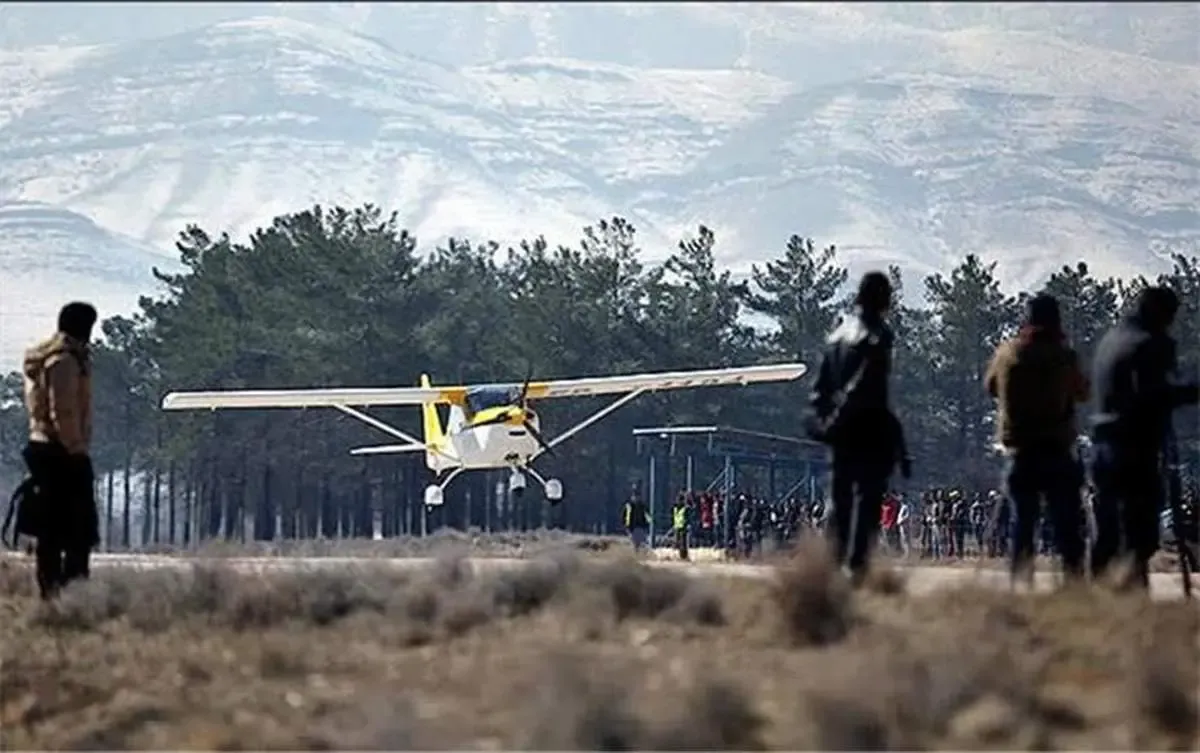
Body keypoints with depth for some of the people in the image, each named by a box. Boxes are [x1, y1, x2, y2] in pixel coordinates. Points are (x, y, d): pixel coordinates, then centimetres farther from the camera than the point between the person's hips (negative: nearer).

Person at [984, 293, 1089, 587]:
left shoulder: (1007, 352, 0)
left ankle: (1019, 584, 3)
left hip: (1019, 452, 2)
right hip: (1058, 452, -2)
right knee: (1067, 526, 1)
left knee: (1022, 523, 8)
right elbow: (1082, 392, 6)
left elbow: (990, 386, 14)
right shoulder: (1063, 355, -8)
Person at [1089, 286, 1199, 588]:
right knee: (1139, 532, -7)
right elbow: (1153, 395, -20)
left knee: (1107, 533, 13)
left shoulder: (1109, 340, 16)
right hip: (1137, 448, -8)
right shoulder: (1148, 344, -11)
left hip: (1103, 445, 9)